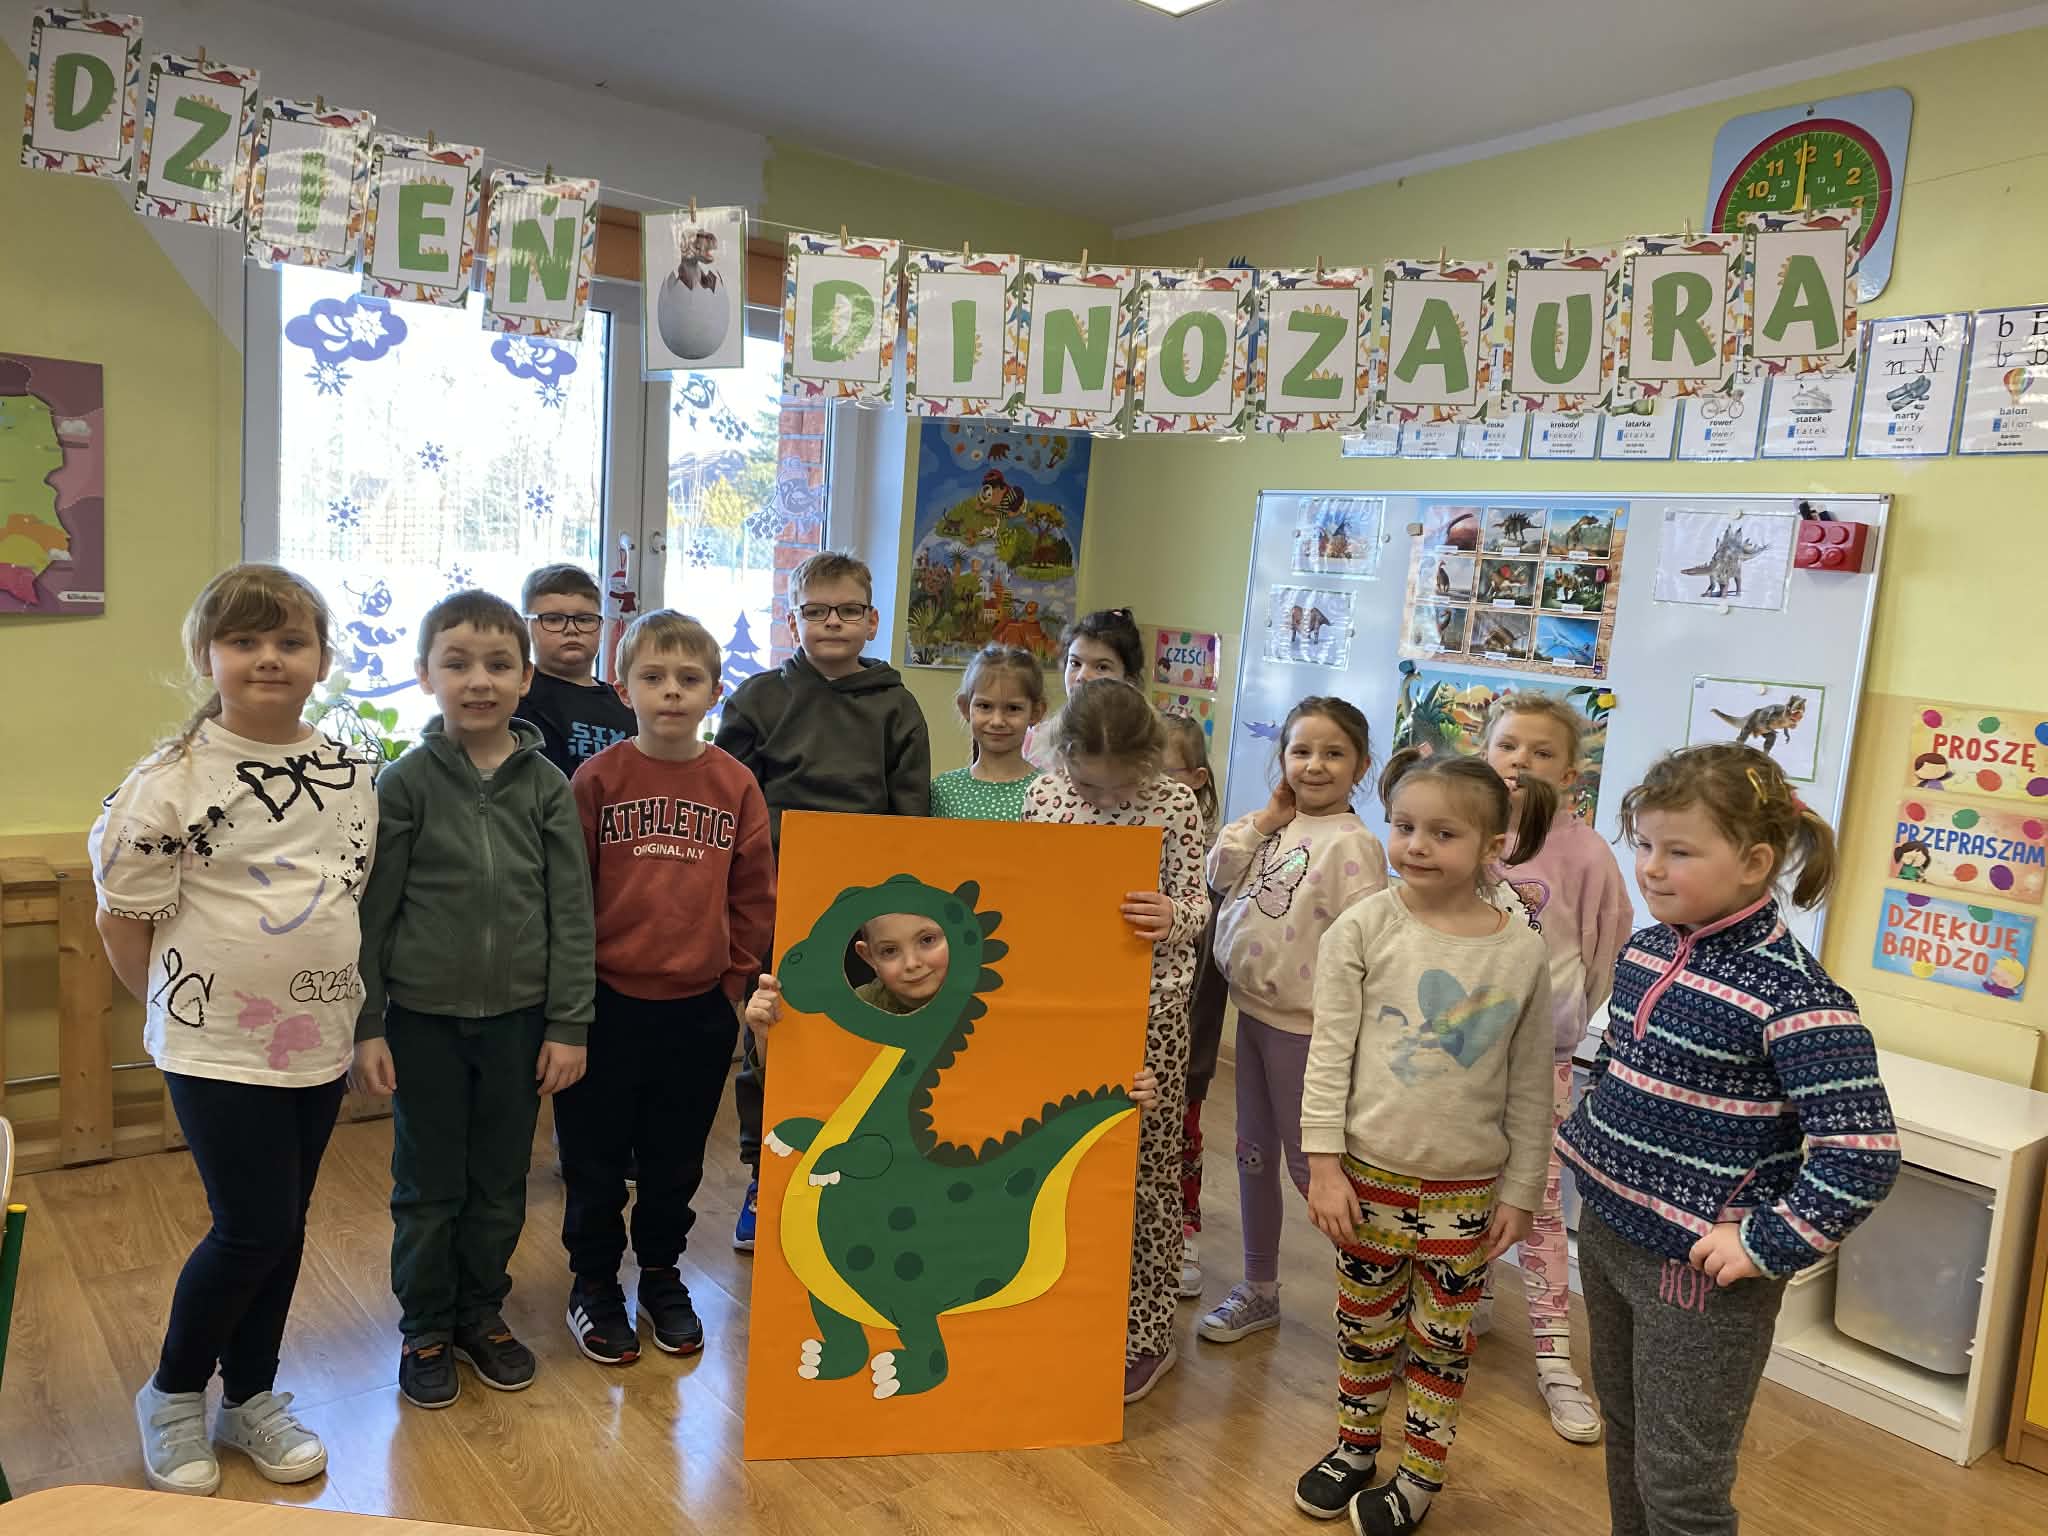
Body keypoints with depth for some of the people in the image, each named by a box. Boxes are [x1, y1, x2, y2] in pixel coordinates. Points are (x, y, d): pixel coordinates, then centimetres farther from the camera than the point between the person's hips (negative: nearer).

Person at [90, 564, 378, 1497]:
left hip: (319, 1037, 5)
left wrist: (352, 1004, 8)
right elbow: (123, 913, -6)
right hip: (216, 1044, -5)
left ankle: (251, 1401, 33)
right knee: (252, 1228, -2)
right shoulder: (175, 779, -12)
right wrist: (177, 1006, -1)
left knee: (284, 1226, 14)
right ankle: (172, 1397, 25)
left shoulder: (352, 771, 2)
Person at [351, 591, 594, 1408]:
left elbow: (571, 911, -1)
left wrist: (569, 1025, -2)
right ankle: (425, 1331, 29)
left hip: (518, 1018, 2)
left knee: (501, 1183, 14)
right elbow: (372, 911, -3)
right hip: (424, 1017, -1)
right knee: (428, 1186, 11)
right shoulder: (405, 783, -6)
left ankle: (481, 1314, 34)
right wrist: (364, 1026, -4)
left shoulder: (546, 784, -2)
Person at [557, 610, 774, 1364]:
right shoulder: (597, 779, -7)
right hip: (607, 1003, -2)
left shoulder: (736, 784, -1)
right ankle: (593, 1282, 32)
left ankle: (661, 1273, 37)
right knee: (595, 1159, 12)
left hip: (699, 1007, 2)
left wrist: (737, 979, 5)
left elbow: (754, 896, 5)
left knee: (676, 1160, 17)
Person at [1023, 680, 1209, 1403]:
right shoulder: (1045, 793, 2)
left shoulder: (1174, 803, -6)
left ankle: (1143, 1335, 21)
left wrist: (1174, 917, -30)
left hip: (1147, 1007, -3)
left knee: (1142, 1168, 6)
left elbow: (1196, 902, -7)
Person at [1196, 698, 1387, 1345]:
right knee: (1253, 1152, 18)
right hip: (1253, 1008, 8)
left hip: (1302, 1023, -8)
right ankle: (1258, 1290, 34)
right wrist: (1264, 819, -6)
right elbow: (1218, 873, 1)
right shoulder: (1277, 826, 6)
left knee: (1307, 1163, 2)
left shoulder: (1351, 843, -17)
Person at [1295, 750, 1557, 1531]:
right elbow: (1329, 1052, -8)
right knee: (1365, 1324, 16)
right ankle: (1355, 1446, 39)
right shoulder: (1364, 927, -11)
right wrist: (1323, 1162, -10)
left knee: (1443, 1336, 13)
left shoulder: (1523, 952, -7)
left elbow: (1530, 1085, 1)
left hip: (1466, 1186, 0)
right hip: (1370, 1170, 0)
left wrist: (1520, 1190, 3)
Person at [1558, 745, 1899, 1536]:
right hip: (1606, 1234, 7)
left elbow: (1861, 1152, -25)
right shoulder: (1643, 950, 1)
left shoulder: (1790, 993, -22)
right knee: (1625, 1437, 24)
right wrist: (1584, 1141, 11)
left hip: (1699, 1266, -7)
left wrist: (1765, 1246, -21)